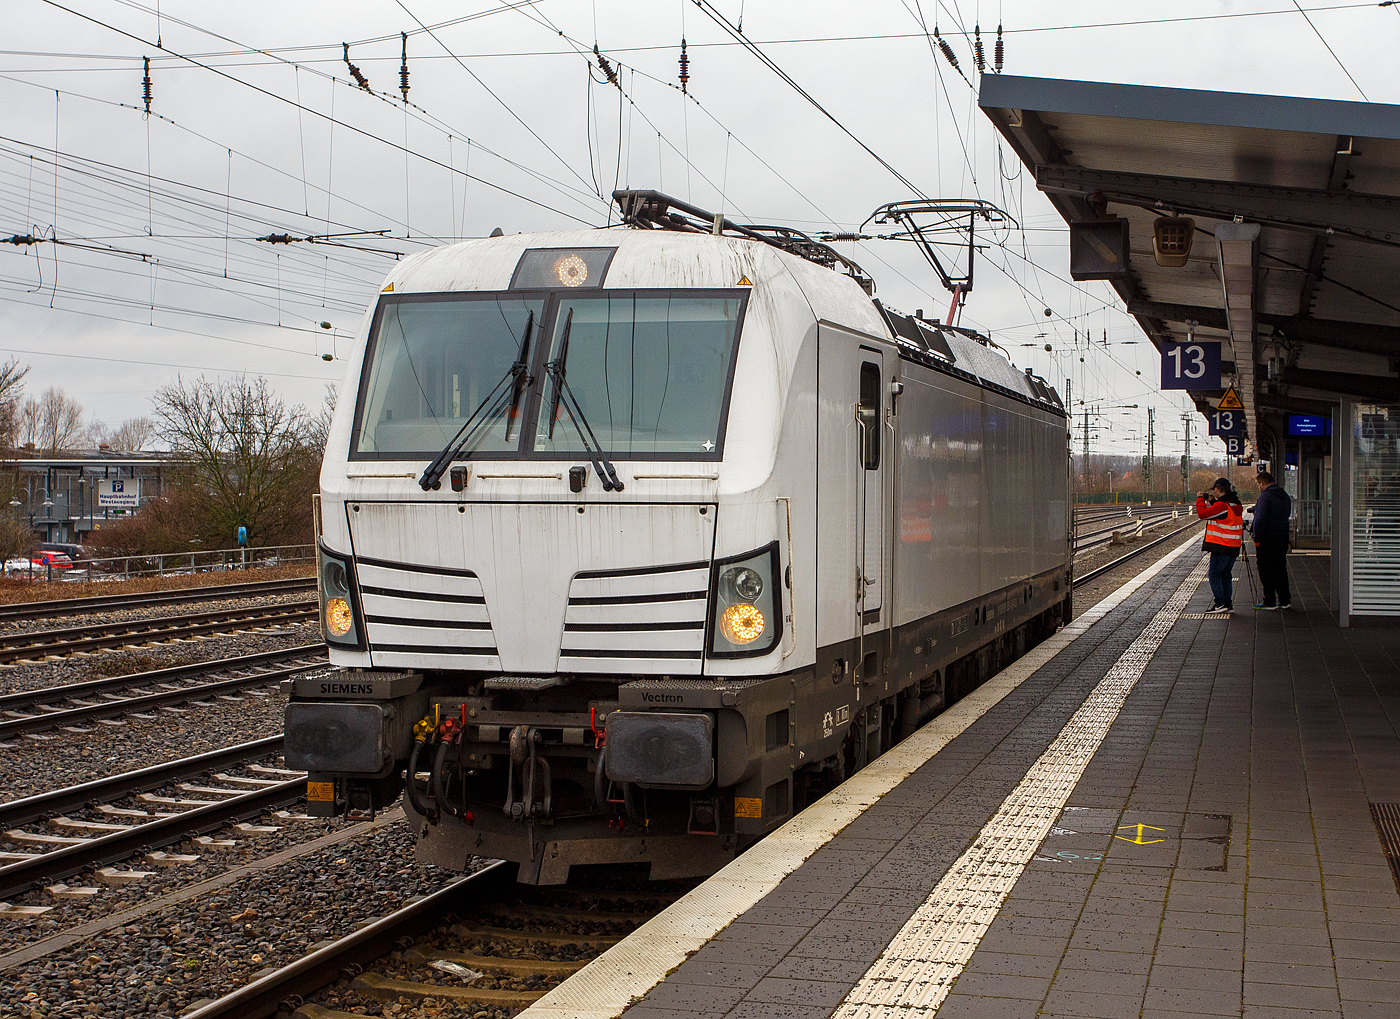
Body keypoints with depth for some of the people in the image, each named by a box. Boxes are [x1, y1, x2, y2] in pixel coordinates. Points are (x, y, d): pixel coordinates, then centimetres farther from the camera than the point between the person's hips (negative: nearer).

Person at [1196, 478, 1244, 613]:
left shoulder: (1221, 505, -17)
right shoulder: (1236, 505, 11)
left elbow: (1203, 513, -17)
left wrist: (1200, 499, -2)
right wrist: (1213, 500, 18)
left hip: (1221, 546, -8)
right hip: (1233, 547, 8)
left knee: (1214, 575, -2)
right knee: (1226, 575, 14)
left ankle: (1220, 603, -9)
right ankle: (1228, 604, 14)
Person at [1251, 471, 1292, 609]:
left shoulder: (1265, 496, -15)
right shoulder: (1284, 495, 11)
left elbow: (1260, 519, -21)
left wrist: (1257, 539, -16)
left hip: (1267, 538, -8)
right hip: (1283, 538, 8)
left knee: (1266, 571, -2)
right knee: (1281, 569, 14)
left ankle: (1269, 602, -2)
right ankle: (1285, 600, 16)